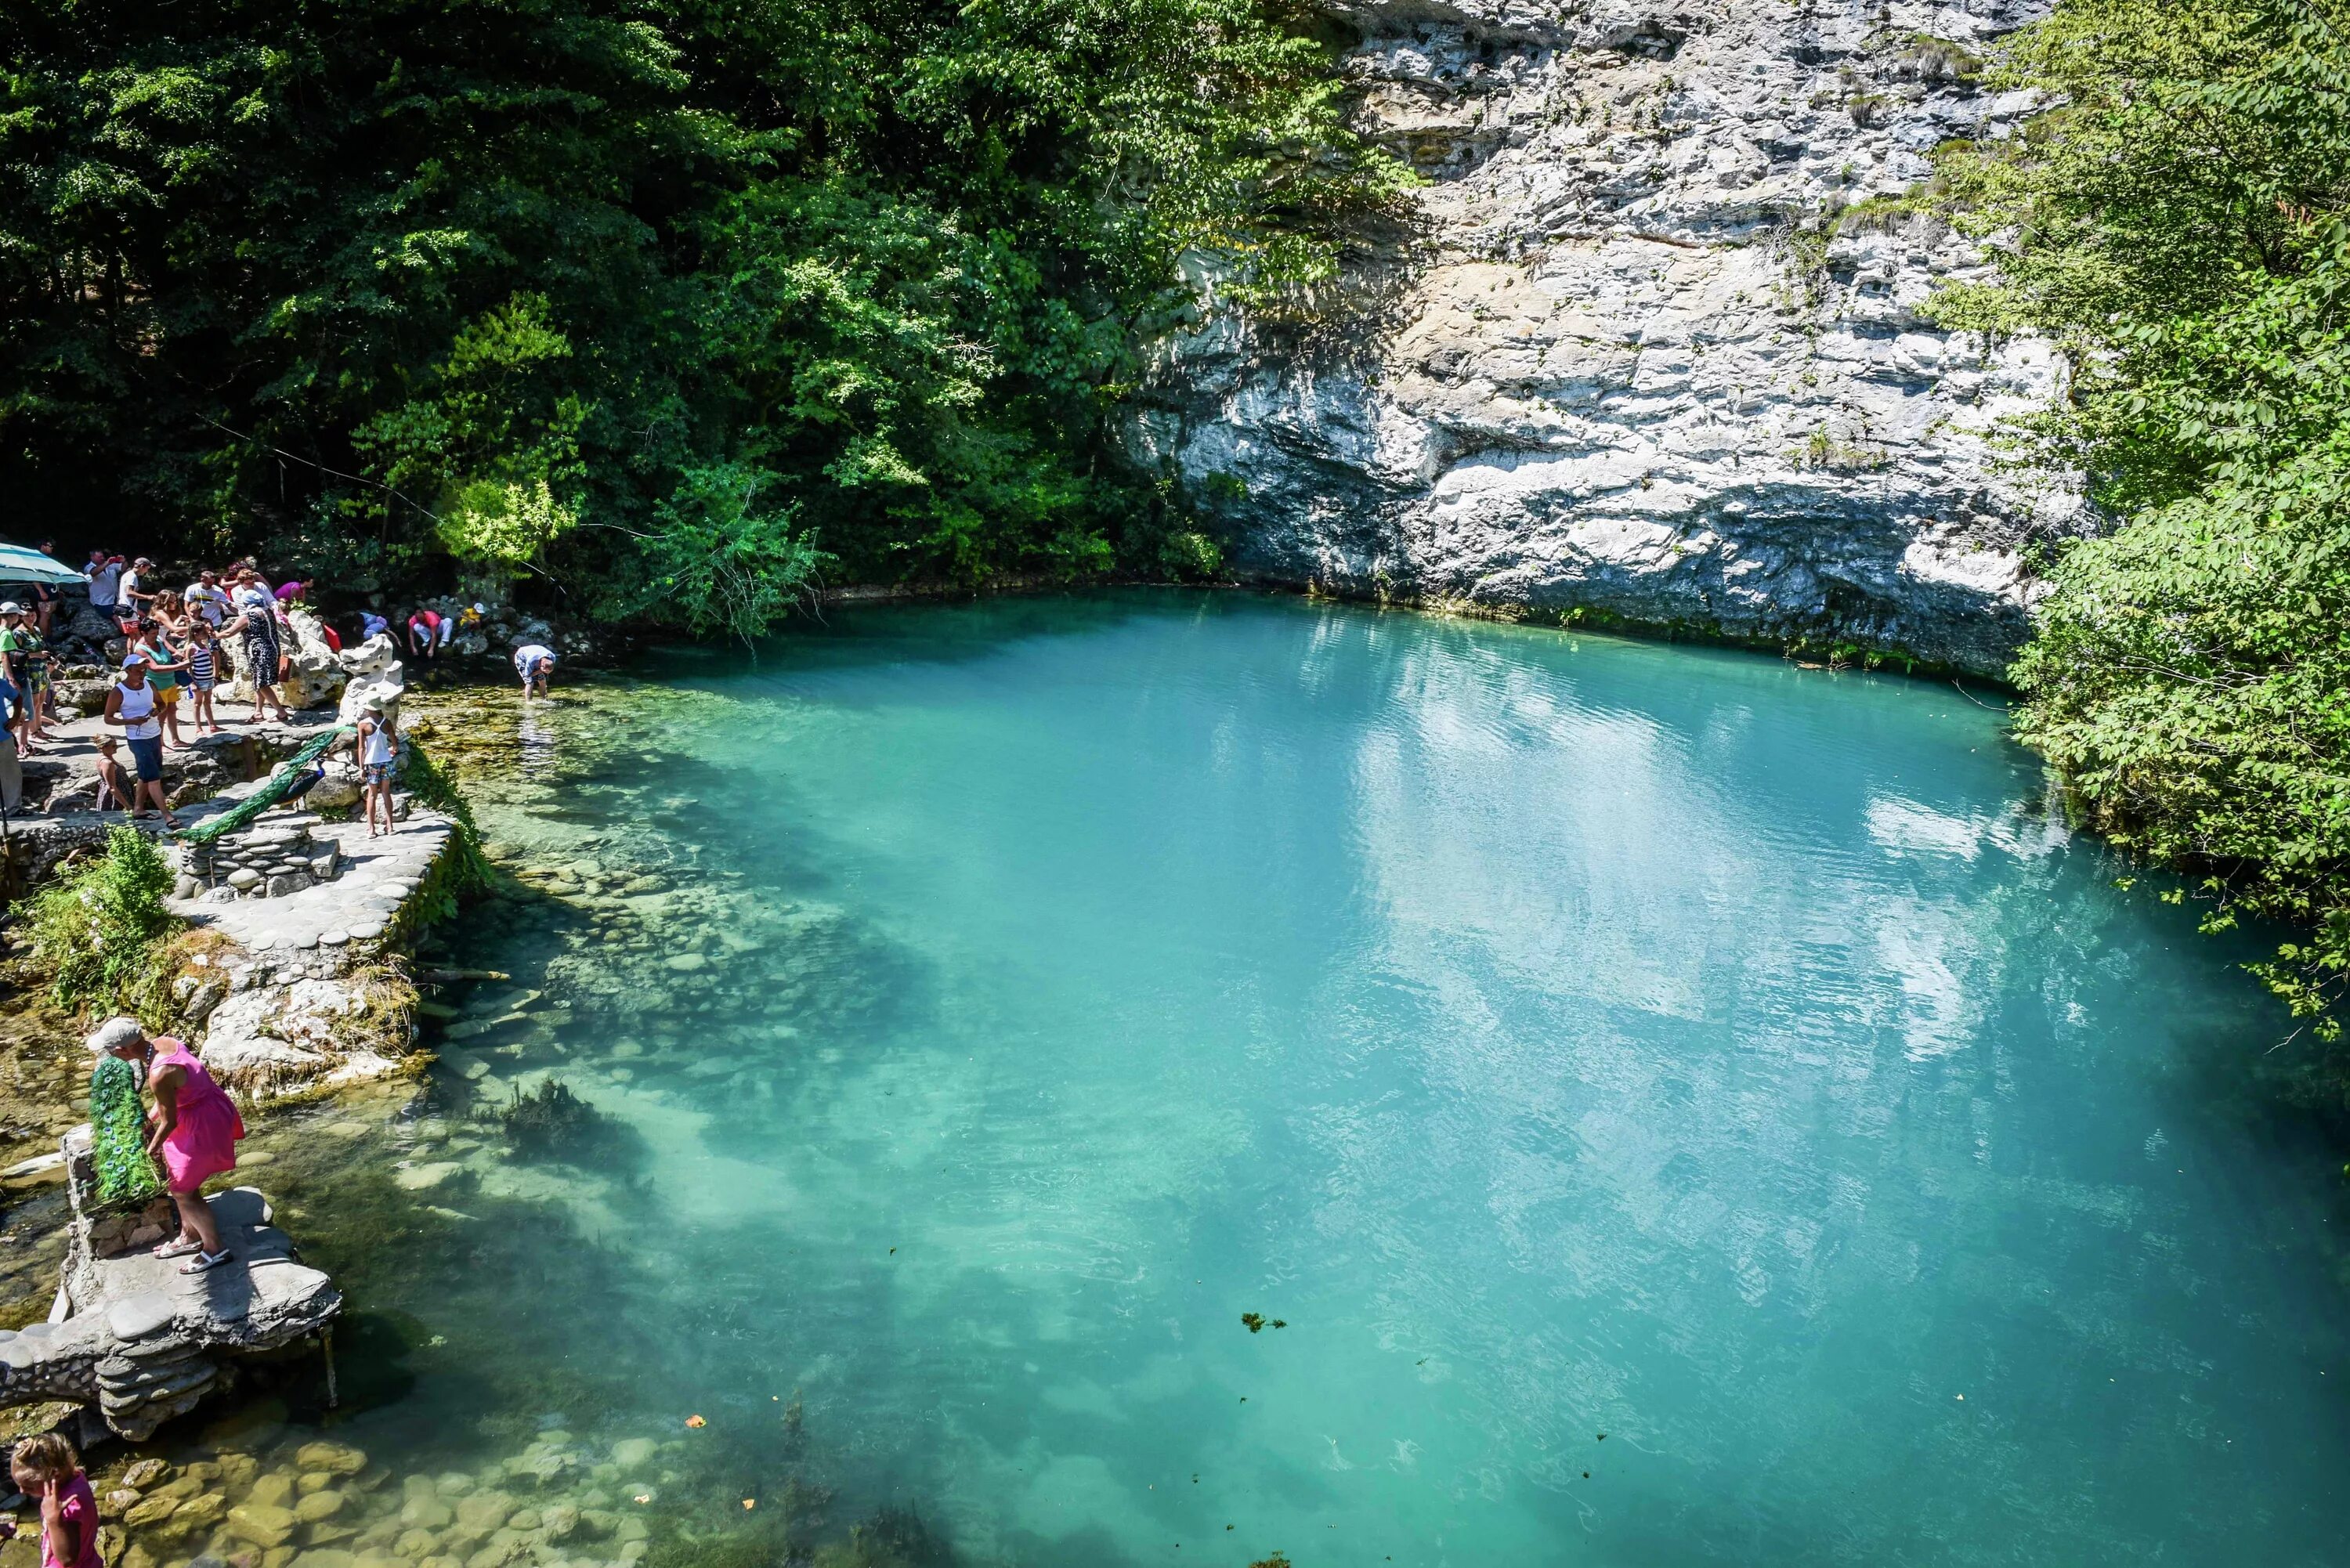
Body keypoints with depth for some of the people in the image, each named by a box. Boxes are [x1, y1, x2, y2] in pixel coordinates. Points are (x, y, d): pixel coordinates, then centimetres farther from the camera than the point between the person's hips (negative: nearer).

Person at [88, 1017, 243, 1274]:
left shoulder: (159, 1075, -31)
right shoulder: (164, 1042, -6)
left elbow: (169, 1122, -17)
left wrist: (151, 1150, 0)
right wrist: (150, 1118, 22)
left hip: (205, 1124, -9)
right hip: (208, 1109, 9)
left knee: (182, 1189, 6)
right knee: (179, 1180, 23)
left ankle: (215, 1250, 20)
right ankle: (190, 1237, 41)